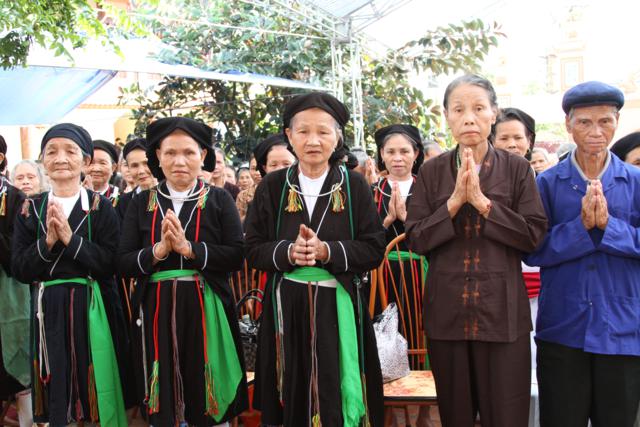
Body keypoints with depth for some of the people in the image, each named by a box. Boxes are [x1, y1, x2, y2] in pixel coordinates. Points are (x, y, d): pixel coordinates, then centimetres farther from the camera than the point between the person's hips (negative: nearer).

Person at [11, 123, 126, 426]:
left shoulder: (101, 208, -1)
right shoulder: (30, 209, 6)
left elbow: (112, 265, -9)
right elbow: (19, 270, 2)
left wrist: (70, 238, -16)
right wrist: (47, 242, -13)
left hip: (90, 307, -2)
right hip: (48, 310, 2)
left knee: (93, 385, 3)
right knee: (56, 391, 7)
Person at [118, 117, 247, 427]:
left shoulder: (219, 200, 1)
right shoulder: (142, 203, 7)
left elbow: (237, 256, -8)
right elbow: (123, 264, 1)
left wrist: (188, 248, -17)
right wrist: (159, 250, -15)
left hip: (206, 310, -1)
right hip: (157, 312, 2)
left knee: (210, 400, 6)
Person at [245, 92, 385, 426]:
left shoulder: (354, 186, -1)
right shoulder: (272, 186, 2)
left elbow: (374, 250, -3)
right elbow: (253, 249, 2)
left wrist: (327, 250, -17)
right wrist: (288, 251, -17)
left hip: (338, 308, -1)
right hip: (286, 308, 1)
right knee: (291, 400, 9)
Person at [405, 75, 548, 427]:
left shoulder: (517, 169, 2)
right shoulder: (432, 172, 4)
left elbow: (534, 234, -7)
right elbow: (416, 240, -1)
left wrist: (482, 202, -14)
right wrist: (454, 202, -13)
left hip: (502, 311, -1)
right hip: (447, 311, 1)